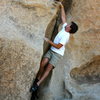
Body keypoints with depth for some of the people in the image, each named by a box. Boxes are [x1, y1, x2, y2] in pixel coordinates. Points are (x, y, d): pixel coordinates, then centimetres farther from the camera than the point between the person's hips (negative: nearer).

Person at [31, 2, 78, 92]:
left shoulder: (66, 36, -19)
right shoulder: (64, 28, 4)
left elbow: (58, 46, -20)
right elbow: (63, 17, 15)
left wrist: (49, 41, -16)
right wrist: (62, 7, 19)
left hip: (57, 54, -7)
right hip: (51, 50, 7)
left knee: (48, 68, -16)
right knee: (43, 63, -13)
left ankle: (37, 84, -19)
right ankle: (37, 79, -3)